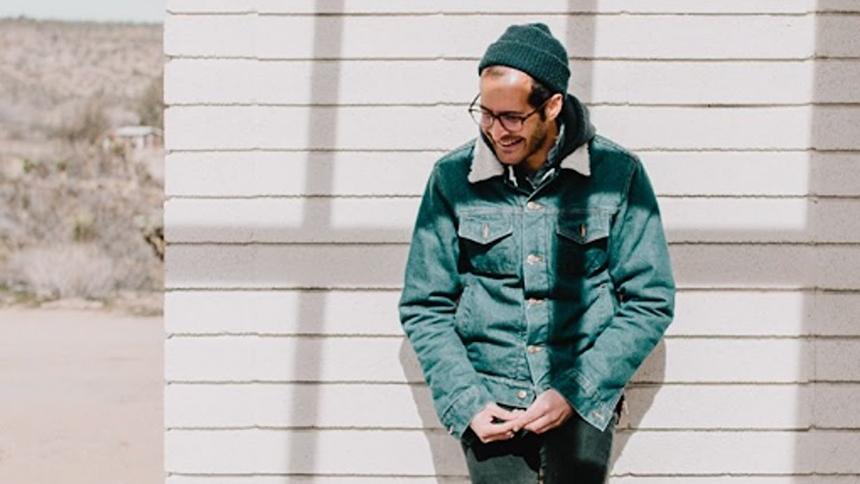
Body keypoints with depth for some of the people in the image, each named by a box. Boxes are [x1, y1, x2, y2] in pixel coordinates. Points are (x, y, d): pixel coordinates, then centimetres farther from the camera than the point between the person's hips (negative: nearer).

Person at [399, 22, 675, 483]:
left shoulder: (618, 174, -2)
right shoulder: (453, 178, 0)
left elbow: (650, 301, 0)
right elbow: (424, 307, 5)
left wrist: (576, 394, -9)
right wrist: (465, 402, -7)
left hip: (582, 397, 0)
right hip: (488, 398, 1)